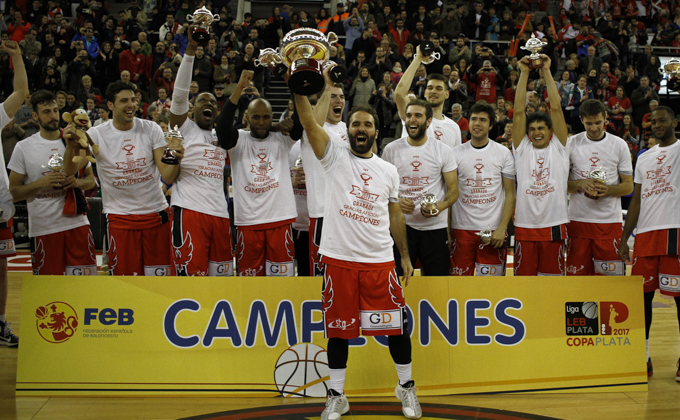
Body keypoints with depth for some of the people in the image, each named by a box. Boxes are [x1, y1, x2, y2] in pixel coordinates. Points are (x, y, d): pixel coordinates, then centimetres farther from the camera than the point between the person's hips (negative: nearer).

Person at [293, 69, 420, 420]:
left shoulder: (389, 171, 11)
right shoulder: (334, 157, 2)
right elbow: (309, 123, -13)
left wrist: (405, 255, 14)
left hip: (380, 260, 2)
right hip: (339, 257, -2)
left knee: (395, 326, 4)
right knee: (338, 329, 5)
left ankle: (406, 387, 24)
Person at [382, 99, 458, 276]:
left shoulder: (443, 150, 3)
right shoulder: (391, 149, 5)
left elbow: (453, 190, 3)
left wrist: (440, 206, -17)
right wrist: (396, 202, -13)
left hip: (435, 227, 0)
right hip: (401, 226, 0)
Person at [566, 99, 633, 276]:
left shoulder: (619, 145, 5)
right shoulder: (571, 143, 5)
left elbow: (629, 186, 6)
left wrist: (608, 190, -14)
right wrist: (580, 184, -14)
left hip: (610, 221, 0)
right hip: (578, 220, 1)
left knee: (611, 274, -4)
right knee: (577, 273, 1)